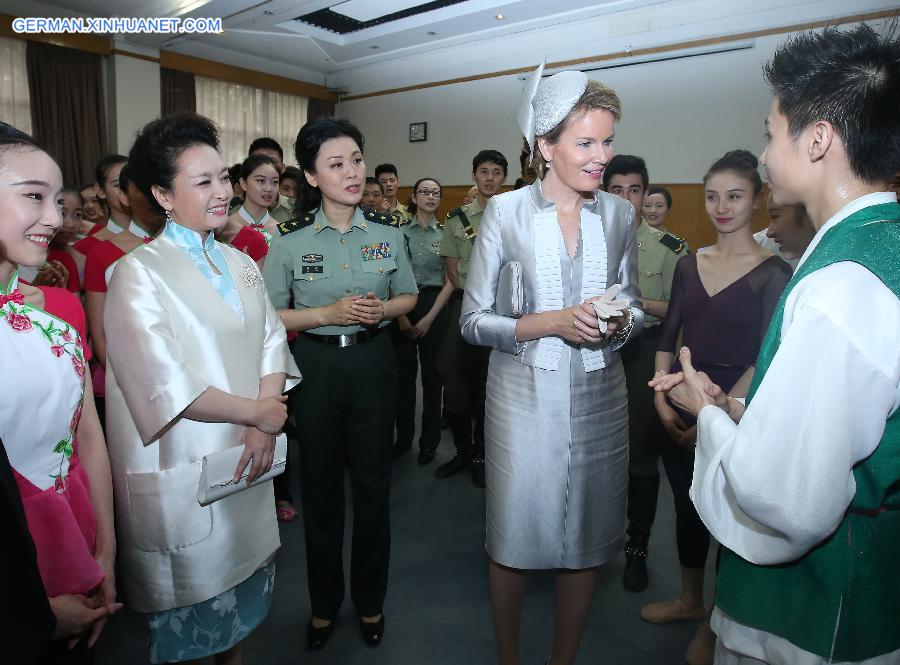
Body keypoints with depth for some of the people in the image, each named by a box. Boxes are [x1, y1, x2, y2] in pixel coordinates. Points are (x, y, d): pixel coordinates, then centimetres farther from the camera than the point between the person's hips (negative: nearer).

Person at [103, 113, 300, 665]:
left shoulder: (241, 264, 7)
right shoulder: (139, 273, -11)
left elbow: (272, 341, 2)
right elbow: (168, 384, -18)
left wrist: (264, 428, -12)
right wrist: (256, 412, -13)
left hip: (248, 459, 5)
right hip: (182, 474, -5)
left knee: (244, 590, 20)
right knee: (190, 614, 12)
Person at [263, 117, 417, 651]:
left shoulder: (387, 230, -1)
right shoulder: (291, 239, -5)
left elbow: (409, 296, 9)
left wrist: (380, 310, -13)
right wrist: (329, 313, -16)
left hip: (373, 361, 1)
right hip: (315, 365, 0)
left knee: (373, 483, 10)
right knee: (320, 487, 12)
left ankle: (370, 600, 34)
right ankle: (324, 603, 35)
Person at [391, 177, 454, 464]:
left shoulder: (445, 234, 4)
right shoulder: (400, 232, 5)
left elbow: (449, 281, 1)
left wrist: (429, 318, -6)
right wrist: (400, 316, -7)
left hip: (435, 305, -1)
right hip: (401, 307, 1)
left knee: (431, 374, 4)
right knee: (404, 372, 5)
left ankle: (429, 440, 18)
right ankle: (403, 436, 21)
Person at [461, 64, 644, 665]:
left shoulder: (619, 214, 5)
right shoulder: (506, 211, -5)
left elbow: (634, 305, 14)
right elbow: (474, 321, -5)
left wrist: (621, 321, -9)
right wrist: (551, 323, -18)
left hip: (599, 397, 3)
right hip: (525, 396, -3)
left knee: (588, 540, 13)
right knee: (515, 537, 9)